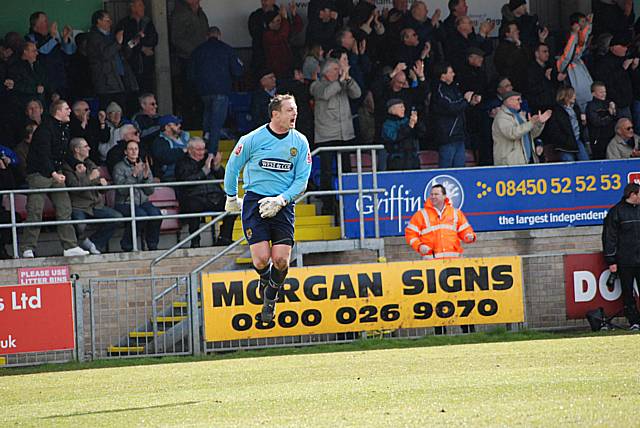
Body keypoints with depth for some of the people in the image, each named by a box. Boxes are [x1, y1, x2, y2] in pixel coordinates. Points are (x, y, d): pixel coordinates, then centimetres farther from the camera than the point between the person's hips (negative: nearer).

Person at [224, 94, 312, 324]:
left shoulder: (300, 142, 2)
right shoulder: (252, 139, -5)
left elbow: (302, 180, 2)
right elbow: (232, 167, 9)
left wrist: (280, 200, -12)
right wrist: (232, 198, 16)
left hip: (283, 206, 2)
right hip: (255, 201, -2)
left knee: (281, 259, -9)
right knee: (261, 259, -12)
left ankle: (271, 297, 21)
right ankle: (265, 281, 25)